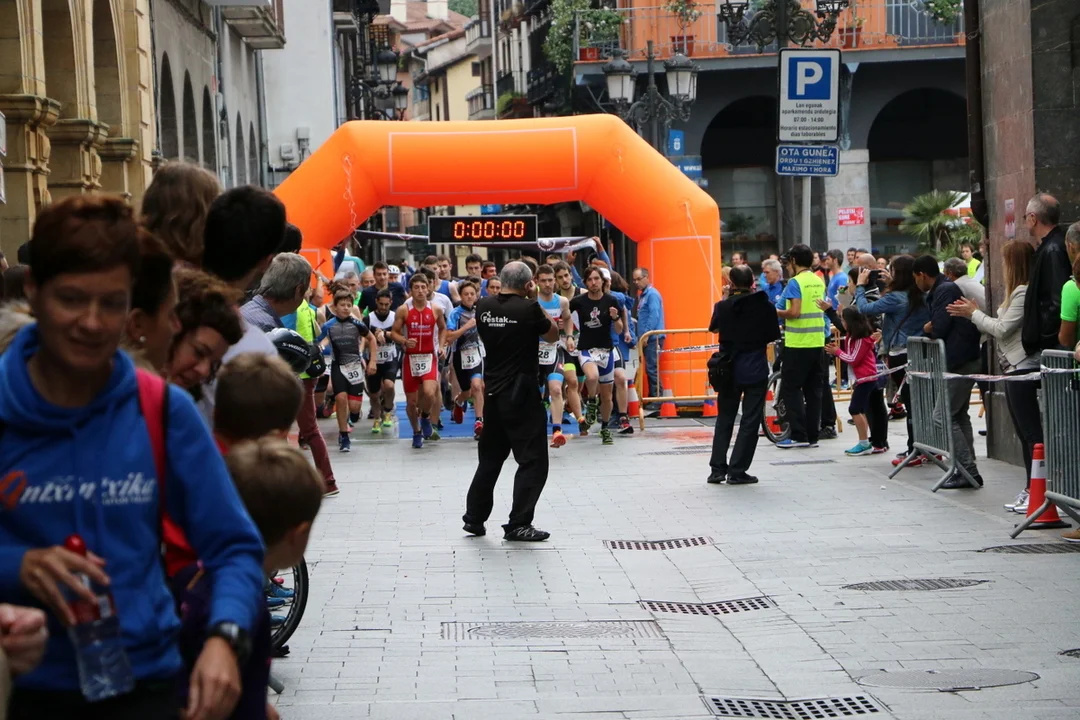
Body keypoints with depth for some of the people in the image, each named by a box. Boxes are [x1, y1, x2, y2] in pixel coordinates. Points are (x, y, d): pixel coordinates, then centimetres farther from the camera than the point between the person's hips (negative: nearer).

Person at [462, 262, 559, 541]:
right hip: (521, 396, -6)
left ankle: (474, 518, 23)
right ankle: (518, 525, -3)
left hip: (493, 393, 6)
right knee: (533, 461, 0)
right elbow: (553, 335, 0)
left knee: (490, 457, 19)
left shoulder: (483, 307, 1)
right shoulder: (529, 309, -15)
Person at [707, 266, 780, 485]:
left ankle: (718, 469, 11)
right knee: (750, 420, 3)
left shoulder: (723, 307, -4)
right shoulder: (765, 307, -8)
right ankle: (737, 471, 0)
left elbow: (714, 328, 13)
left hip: (729, 368, 2)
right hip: (755, 368, -2)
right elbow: (773, 336, 0)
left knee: (725, 417, 14)